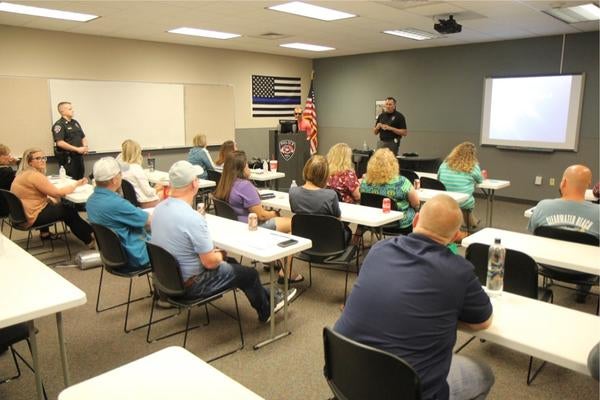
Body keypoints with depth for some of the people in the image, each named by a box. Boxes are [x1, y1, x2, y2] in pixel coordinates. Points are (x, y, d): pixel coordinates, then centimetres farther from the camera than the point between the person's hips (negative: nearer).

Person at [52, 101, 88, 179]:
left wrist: (85, 147, 0)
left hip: (79, 156, 8)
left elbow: (83, 137, 21)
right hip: (67, 158, -8)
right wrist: (77, 149, -18)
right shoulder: (59, 125, -9)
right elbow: (60, 143, -19)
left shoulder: (75, 123, 15)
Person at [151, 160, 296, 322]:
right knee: (250, 273, 12)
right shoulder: (193, 218, -32)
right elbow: (210, 262, -25)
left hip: (169, 276, 9)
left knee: (231, 263, 26)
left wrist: (211, 251, 11)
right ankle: (266, 312, 39)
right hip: (190, 284, -8)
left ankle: (267, 298, 39)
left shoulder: (159, 208, -4)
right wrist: (220, 255, -2)